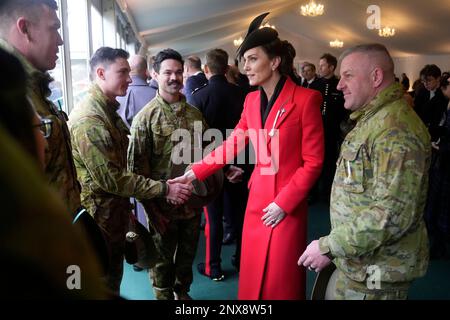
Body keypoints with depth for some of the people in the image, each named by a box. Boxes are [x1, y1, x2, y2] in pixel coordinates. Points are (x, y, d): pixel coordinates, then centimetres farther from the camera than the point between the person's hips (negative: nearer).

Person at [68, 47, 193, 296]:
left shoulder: (108, 111, 10)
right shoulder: (88, 119, -23)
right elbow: (110, 178, -25)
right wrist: (164, 189, -22)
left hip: (115, 215, 9)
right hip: (100, 219, -9)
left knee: (113, 278, 23)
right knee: (104, 286, 9)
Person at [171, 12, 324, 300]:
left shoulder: (306, 99, -13)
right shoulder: (252, 100, 6)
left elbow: (313, 162, -11)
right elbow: (232, 144, 8)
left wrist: (283, 202, -13)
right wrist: (195, 172, 1)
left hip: (289, 204, -5)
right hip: (257, 198, 5)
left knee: (282, 277, 9)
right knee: (253, 273, 15)